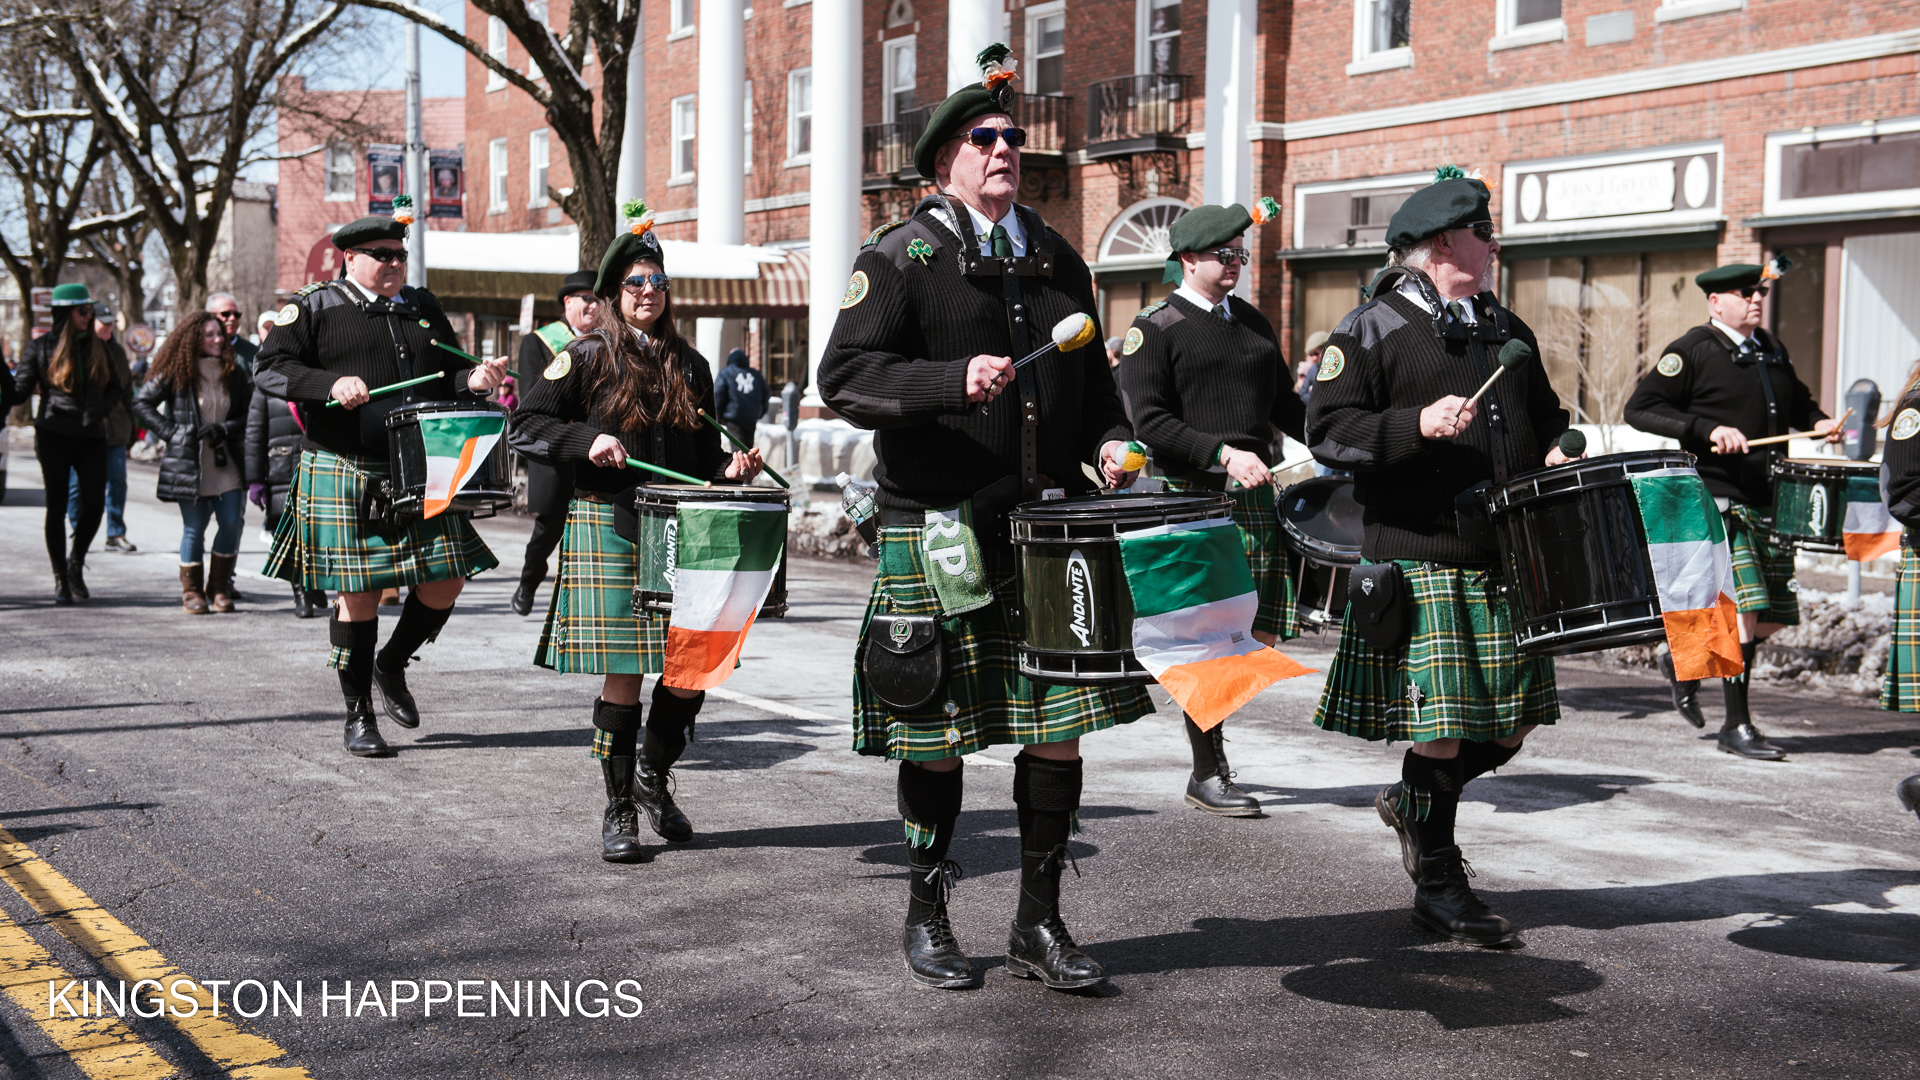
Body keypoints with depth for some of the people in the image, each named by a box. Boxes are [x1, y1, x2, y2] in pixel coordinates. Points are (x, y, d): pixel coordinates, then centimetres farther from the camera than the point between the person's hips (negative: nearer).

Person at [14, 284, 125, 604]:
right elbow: (19, 390, 2)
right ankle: (60, 579, 8)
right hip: (54, 433, -3)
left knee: (94, 504, -5)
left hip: (91, 436, 3)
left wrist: (103, 408, -2)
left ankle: (76, 563, 20)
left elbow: (116, 387, 16)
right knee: (57, 506, 0)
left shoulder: (97, 348, 13)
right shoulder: (41, 347, 3)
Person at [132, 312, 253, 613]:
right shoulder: (176, 374, -1)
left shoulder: (233, 374, 9)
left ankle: (219, 589, 9)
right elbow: (141, 403, 2)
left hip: (227, 463, 3)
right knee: (194, 529, 0)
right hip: (190, 463, -3)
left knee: (232, 523, -6)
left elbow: (248, 415, 9)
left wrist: (223, 429, -8)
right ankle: (192, 592, 12)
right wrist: (171, 432, -6)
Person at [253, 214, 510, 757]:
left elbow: (445, 375, 21)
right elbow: (270, 369, -6)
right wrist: (332, 384, -22)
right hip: (347, 476, -5)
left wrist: (472, 381, -2)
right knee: (359, 594, -1)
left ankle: (391, 665, 29)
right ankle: (358, 717, 13)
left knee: (444, 582, 2)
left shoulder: (422, 306, 15)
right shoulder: (315, 307, 0)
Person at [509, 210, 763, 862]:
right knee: (623, 674, -3)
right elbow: (527, 428, -3)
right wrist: (588, 441, -16)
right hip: (607, 527, -4)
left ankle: (654, 774, 24)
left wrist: (730, 468, 2)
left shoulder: (689, 366, 15)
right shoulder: (586, 356, 1)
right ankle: (619, 811, 10)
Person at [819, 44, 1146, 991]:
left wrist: (1108, 439, 4)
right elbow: (845, 377, -10)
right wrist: (953, 381, -23)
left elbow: (1091, 377, 25)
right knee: (938, 734, 3)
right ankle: (926, 917, 20)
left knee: (1059, 724, 3)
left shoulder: (1057, 260, 16)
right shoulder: (900, 257, -1)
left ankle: (1039, 922, 16)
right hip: (940, 532, -5)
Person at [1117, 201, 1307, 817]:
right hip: (1192, 498, -6)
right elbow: (1150, 420, -11)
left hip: (1254, 496, 6)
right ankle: (1207, 774, 5)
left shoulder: (1253, 323, 18)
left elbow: (1283, 405, 22)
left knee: (1260, 636, 4)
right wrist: (1223, 453, -21)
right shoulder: (1154, 328, -3)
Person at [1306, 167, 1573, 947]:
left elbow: (1544, 413, 28)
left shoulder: (1505, 328, 17)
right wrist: (1417, 425, -22)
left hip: (1504, 559, 7)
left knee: (1512, 723, 8)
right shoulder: (1372, 330, -4)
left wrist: (1553, 453, 6)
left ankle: (1412, 804, 34)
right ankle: (1438, 887, 10)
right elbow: (1327, 430, -11)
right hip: (1422, 559, -7)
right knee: (1442, 724, -5)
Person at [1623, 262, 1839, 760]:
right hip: (1716, 500, -7)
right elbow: (1640, 408, -11)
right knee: (1744, 604, -13)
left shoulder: (1771, 350, 17)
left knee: (1775, 615, 7)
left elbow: (1797, 400, 33)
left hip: (1767, 503, 7)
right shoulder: (1692, 350, -5)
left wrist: (1818, 422, 10)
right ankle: (1737, 727, -4)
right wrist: (1708, 430, -20)